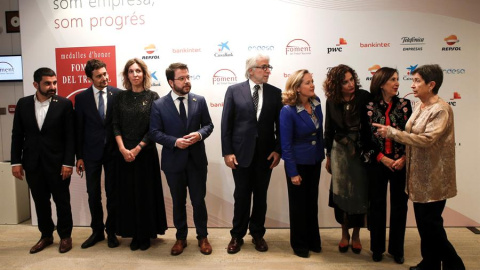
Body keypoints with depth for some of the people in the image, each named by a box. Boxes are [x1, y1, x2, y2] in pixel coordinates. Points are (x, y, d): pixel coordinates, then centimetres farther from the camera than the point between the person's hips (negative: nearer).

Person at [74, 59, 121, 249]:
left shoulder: (118, 94, -4)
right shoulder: (81, 98, 1)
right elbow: (79, 129, 3)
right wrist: (79, 156, 2)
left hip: (113, 151, -1)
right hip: (91, 153, 1)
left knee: (112, 194, 8)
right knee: (93, 194, 10)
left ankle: (111, 231, 24)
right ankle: (97, 231, 27)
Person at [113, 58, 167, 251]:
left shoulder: (152, 97, -1)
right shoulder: (121, 97, 6)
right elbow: (116, 125, 2)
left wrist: (137, 149, -11)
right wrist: (123, 149, -10)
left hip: (146, 152, -2)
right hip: (125, 152, 3)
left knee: (146, 192, 4)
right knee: (128, 193, 7)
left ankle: (146, 234, 19)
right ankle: (134, 234, 20)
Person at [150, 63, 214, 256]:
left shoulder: (199, 100, 0)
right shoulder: (159, 105, -5)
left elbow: (208, 125, 5)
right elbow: (155, 132, -5)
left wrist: (199, 134, -17)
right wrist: (175, 141, -20)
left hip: (197, 159, 1)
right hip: (173, 161, 0)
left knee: (199, 201, 10)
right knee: (178, 202, 14)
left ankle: (202, 237, 30)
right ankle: (181, 238, 33)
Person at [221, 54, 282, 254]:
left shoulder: (275, 93, 3)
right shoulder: (234, 90, -2)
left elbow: (280, 124, 4)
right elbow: (226, 123, -4)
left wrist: (278, 150, -3)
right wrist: (227, 152, -8)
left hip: (266, 153, 2)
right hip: (241, 152, -1)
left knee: (261, 196, 13)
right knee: (241, 195, 10)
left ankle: (258, 234, 30)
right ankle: (237, 235, 27)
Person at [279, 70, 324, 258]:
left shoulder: (316, 102, -4)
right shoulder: (288, 111, -21)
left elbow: (319, 131, 8)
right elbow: (286, 144, -18)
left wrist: (322, 155, 10)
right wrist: (293, 172, -17)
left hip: (315, 161, 6)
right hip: (298, 163, -6)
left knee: (312, 201, 18)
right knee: (298, 203, 10)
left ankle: (313, 240, 36)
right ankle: (299, 244, 29)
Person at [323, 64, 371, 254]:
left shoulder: (364, 97, -12)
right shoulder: (332, 101, -5)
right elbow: (329, 130, 3)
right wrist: (328, 156, 8)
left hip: (361, 151, -1)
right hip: (340, 151, 1)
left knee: (359, 193, 9)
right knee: (341, 193, 8)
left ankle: (356, 235, 28)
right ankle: (344, 233, 28)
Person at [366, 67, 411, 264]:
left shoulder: (404, 104, 2)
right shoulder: (370, 107, -3)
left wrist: (404, 158, -11)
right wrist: (382, 158, -11)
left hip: (401, 163, 1)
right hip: (377, 163, -1)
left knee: (399, 206, 9)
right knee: (377, 205, 9)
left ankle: (397, 249, 25)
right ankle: (377, 248, 25)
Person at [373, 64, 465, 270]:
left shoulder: (441, 110, -16)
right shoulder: (419, 106, 8)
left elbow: (426, 139, -26)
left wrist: (391, 132, -25)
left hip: (434, 177, -7)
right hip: (418, 174, 7)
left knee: (430, 223, 2)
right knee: (423, 222, 15)